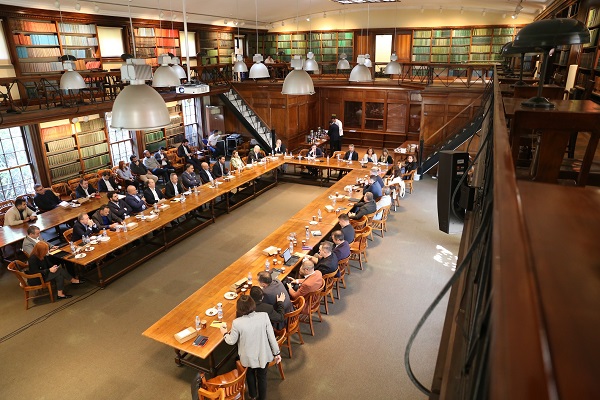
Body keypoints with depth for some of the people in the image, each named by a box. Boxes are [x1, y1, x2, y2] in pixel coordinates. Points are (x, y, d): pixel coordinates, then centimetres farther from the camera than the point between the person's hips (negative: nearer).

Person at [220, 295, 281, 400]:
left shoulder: (237, 323, -25)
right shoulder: (264, 316, -22)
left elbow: (231, 341, -8)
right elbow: (271, 336, -14)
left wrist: (225, 333, 13)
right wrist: (276, 353, 1)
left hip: (249, 357, 0)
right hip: (264, 355, 0)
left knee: (250, 374, 32)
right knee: (262, 376, 26)